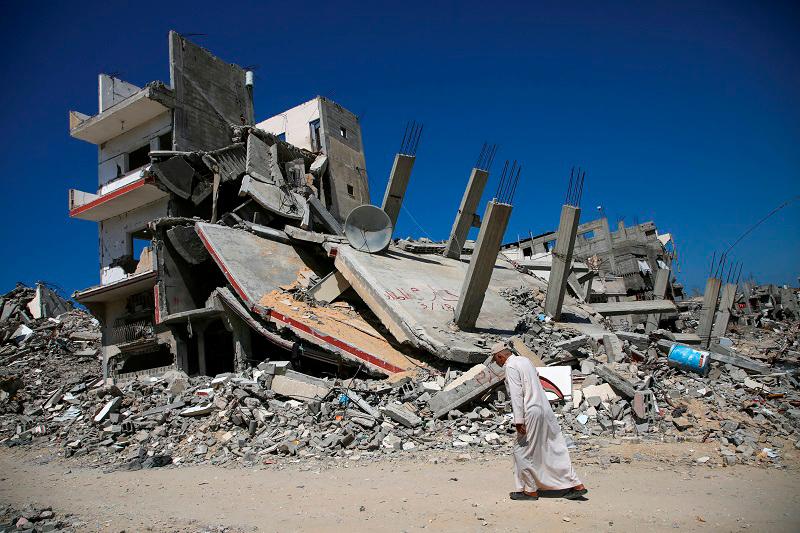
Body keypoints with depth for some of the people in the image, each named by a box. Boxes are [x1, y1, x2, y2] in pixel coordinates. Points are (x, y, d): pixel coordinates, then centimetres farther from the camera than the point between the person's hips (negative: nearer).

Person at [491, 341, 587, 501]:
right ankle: (577, 485, 14)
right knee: (555, 449, 12)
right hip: (545, 409, 9)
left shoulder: (510, 367, -12)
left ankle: (530, 490, 13)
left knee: (522, 452, 5)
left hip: (531, 413, -9)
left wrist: (518, 421, -20)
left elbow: (516, 394, -19)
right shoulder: (525, 360, 14)